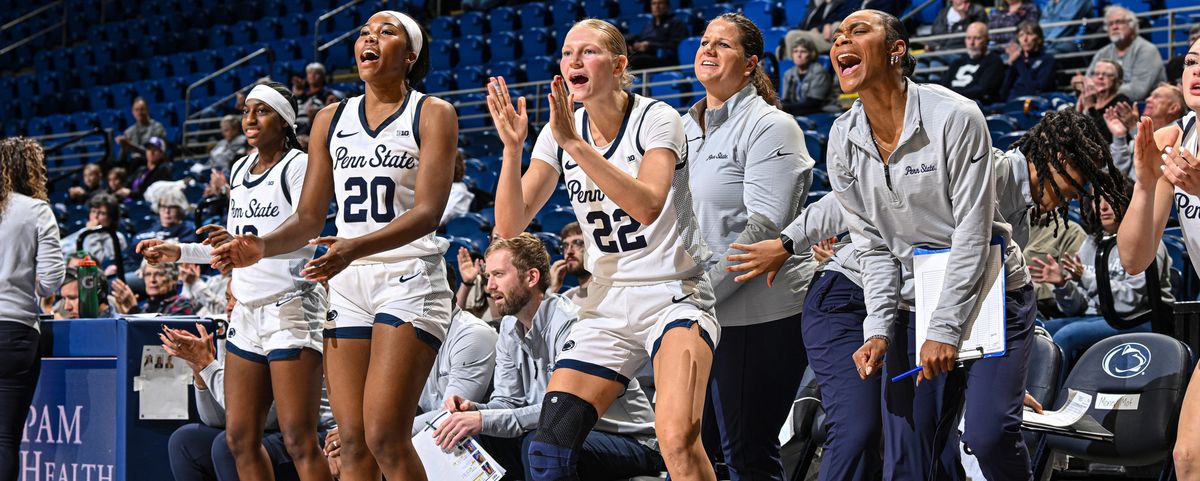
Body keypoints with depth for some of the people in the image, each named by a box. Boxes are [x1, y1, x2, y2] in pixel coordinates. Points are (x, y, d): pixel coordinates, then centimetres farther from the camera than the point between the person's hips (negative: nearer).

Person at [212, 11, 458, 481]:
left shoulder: (433, 114, -1)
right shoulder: (331, 119, 14)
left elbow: (427, 211, -14)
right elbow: (309, 218, 14)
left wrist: (357, 248, -29)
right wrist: (262, 246, -7)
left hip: (408, 279, -5)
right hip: (346, 283, 5)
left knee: (385, 437, -16)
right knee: (352, 443, 0)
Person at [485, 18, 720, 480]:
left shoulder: (656, 119, -10)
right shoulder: (559, 132, 3)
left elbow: (647, 205, -28)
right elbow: (510, 226, -4)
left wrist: (574, 143, -32)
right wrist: (512, 147, -19)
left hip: (673, 297, -5)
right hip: (606, 306, 5)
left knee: (677, 437, -29)